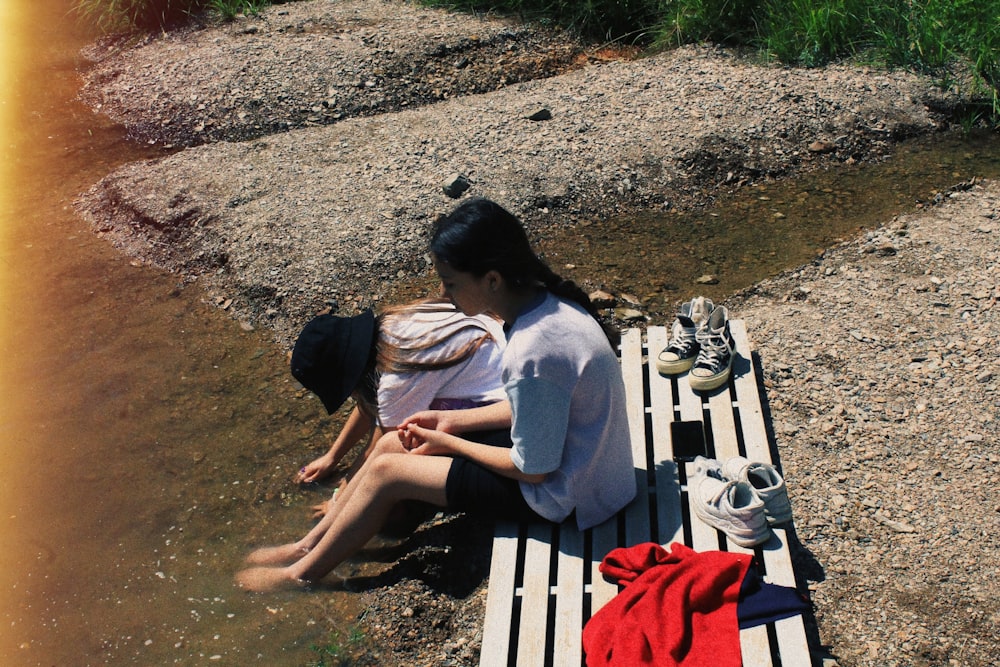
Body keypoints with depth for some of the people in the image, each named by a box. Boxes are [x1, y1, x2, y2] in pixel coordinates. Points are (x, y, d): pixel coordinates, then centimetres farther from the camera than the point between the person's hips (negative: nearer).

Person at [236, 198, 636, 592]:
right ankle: (308, 546, 26)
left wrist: (449, 442, -9)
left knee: (388, 471, -3)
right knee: (392, 443, 8)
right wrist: (452, 420, 4)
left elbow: (534, 469, -23)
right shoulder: (545, 301, -5)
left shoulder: (531, 353, -34)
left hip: (565, 494, -9)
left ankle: (303, 574, 19)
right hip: (559, 444, 9)